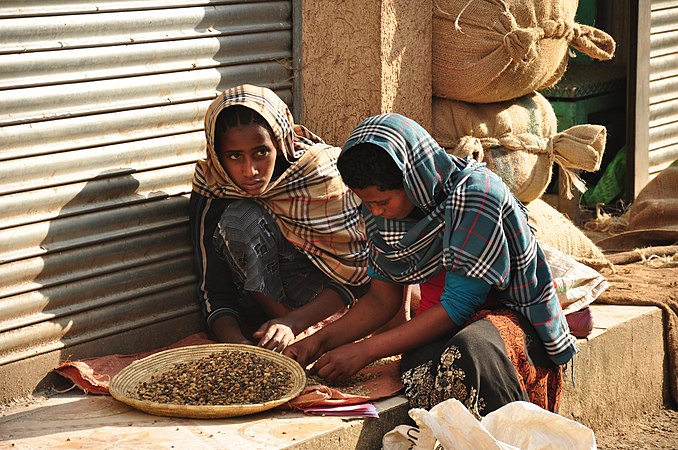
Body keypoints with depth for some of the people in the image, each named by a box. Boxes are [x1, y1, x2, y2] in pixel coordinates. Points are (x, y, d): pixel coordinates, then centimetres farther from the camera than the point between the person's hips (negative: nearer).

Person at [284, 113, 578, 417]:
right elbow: (382, 297, 9)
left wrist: (364, 351, -21)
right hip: (438, 329, 5)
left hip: (505, 314, -5)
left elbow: (460, 304, -21)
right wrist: (320, 341, -7)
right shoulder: (381, 207, 1)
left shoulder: (476, 195, -20)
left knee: (469, 352, -39)